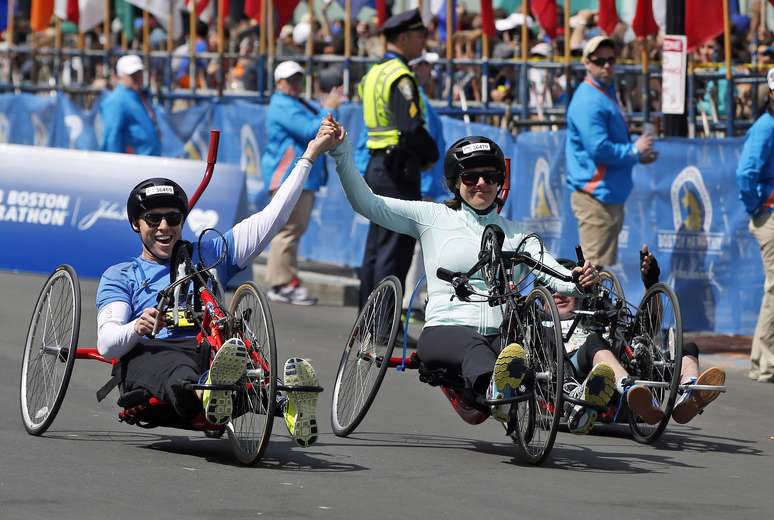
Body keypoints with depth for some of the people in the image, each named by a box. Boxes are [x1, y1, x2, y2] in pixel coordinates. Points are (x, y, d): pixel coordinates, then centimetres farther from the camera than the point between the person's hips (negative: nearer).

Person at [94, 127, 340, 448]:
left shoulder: (208, 255, 35)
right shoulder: (120, 276, 26)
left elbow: (271, 219, 30)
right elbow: (106, 342, 8)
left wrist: (308, 157, 25)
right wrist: (137, 328, -17)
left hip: (210, 348, 2)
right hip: (152, 351, -2)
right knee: (179, 376, -43)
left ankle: (289, 403, -71)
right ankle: (205, 395, -79)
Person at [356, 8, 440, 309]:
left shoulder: (374, 73, 15)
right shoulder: (401, 77, -15)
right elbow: (412, 129, -24)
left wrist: (422, 154, 11)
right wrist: (432, 155, -6)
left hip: (376, 168, 10)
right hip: (399, 171, -10)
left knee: (376, 247, 14)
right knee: (395, 250, -7)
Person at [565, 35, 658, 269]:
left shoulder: (607, 94, 18)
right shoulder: (588, 102, -15)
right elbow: (599, 149, -23)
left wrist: (637, 154, 9)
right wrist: (635, 151, -10)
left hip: (611, 195, 11)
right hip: (595, 196, -11)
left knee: (604, 264, 15)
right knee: (596, 262, -10)